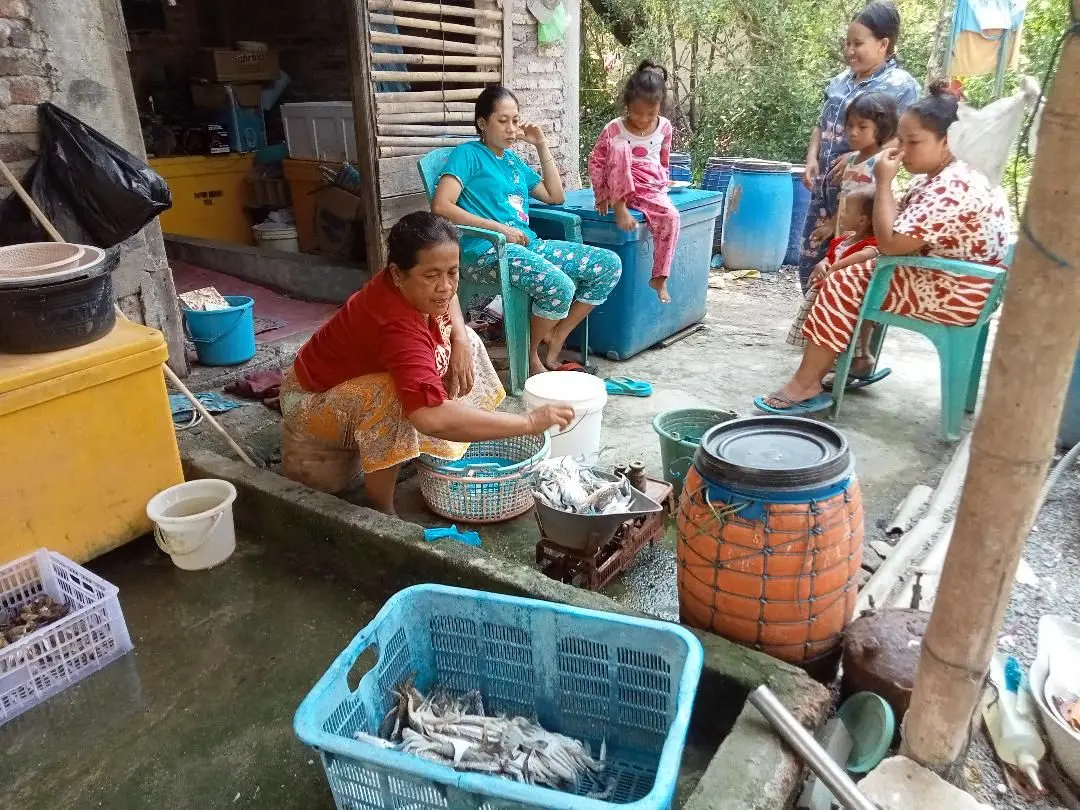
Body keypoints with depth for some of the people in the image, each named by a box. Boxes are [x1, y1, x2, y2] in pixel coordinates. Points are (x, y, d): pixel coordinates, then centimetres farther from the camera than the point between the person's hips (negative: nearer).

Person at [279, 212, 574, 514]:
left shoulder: (414, 289, -16)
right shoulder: (397, 327, -41)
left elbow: (448, 297, 11)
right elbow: (432, 418, -55)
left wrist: (460, 340, -11)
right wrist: (528, 423, -49)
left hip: (358, 378, 9)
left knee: (465, 339, 3)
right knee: (393, 397, -40)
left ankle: (434, 455, 8)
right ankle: (382, 511, -22)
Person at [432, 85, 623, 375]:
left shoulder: (513, 160, 24)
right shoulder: (468, 154, 2)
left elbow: (555, 197, 26)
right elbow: (441, 206, -13)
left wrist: (541, 146, 19)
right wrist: (499, 228, -15)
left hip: (528, 244, 8)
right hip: (488, 251, -8)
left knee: (610, 265, -4)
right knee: (559, 286, -34)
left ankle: (554, 343, 1)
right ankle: (530, 354, -6)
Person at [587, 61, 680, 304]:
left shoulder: (664, 127, 3)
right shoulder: (614, 130, -9)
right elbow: (596, 162, -4)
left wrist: (662, 186, 12)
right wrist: (602, 196, -10)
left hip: (652, 191, 3)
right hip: (621, 188, -3)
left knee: (671, 216, -28)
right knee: (620, 148, -30)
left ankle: (659, 277, -19)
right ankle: (620, 207, -26)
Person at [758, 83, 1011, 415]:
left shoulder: (951, 190, -25)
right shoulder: (936, 178, 9)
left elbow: (890, 243, -27)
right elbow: (901, 239, 12)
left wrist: (883, 183, -18)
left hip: (954, 295, -11)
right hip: (941, 278, 11)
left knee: (844, 287, -13)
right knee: (854, 273, 14)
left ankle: (806, 385, -9)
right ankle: (858, 359, 17)